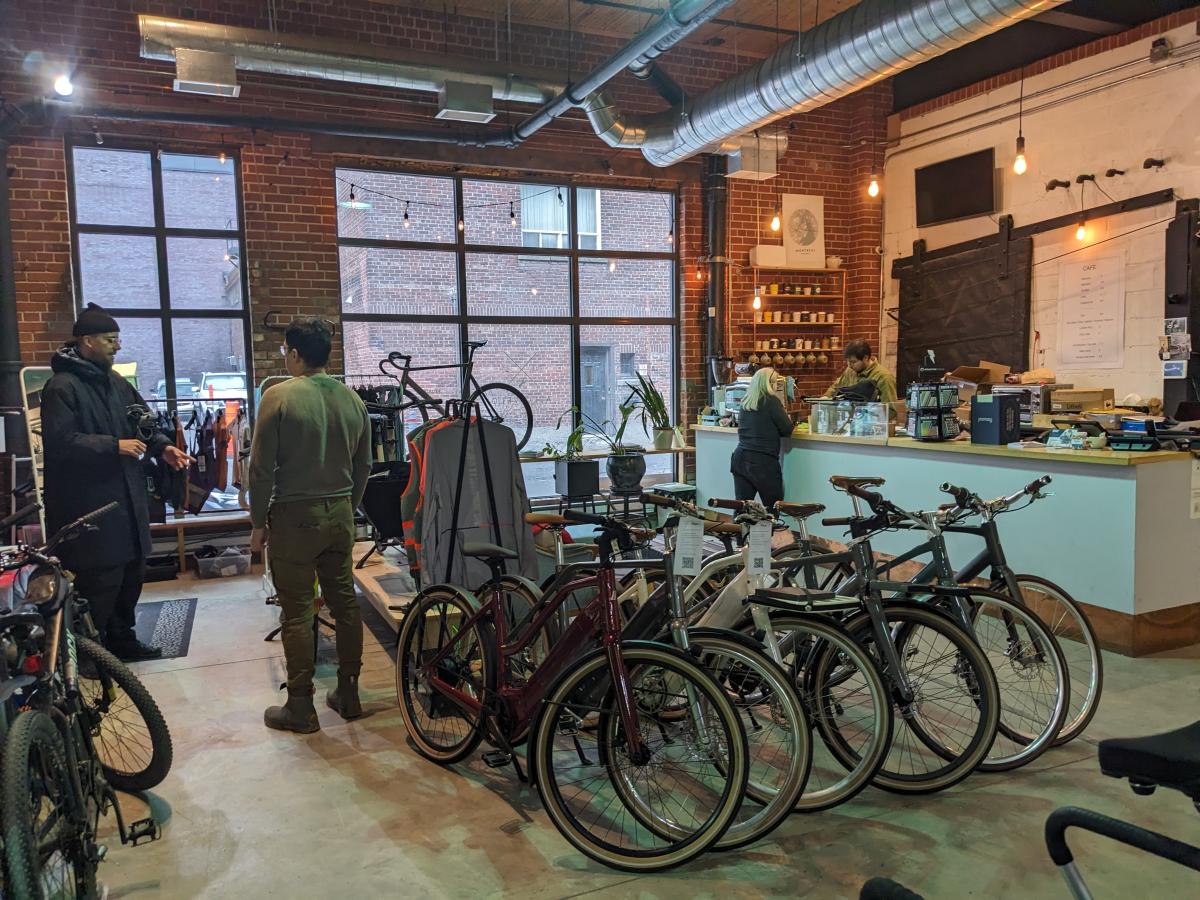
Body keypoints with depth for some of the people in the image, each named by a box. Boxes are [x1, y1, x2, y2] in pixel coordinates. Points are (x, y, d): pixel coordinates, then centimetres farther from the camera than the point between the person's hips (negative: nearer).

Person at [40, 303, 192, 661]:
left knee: (131, 572, 16)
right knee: (100, 581, -5)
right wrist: (114, 446, -20)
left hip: (127, 498, 9)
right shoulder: (62, 387, -11)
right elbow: (60, 441, -19)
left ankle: (122, 638, 31)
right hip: (89, 504, -8)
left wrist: (162, 447, 1)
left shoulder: (116, 383, 14)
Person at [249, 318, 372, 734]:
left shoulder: (279, 397, -12)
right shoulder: (352, 399, 4)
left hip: (295, 517, -5)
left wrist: (259, 523, -1)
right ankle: (348, 693, 22)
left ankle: (300, 707, 10)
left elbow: (261, 468, -11)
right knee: (345, 603, 12)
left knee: (296, 612, 3)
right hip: (340, 514, 5)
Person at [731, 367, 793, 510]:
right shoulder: (771, 401, -9)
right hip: (763, 461, -6)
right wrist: (788, 418, 15)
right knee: (774, 508, 6)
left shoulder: (746, 403, 11)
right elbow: (787, 430, -6)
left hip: (740, 458, 6)